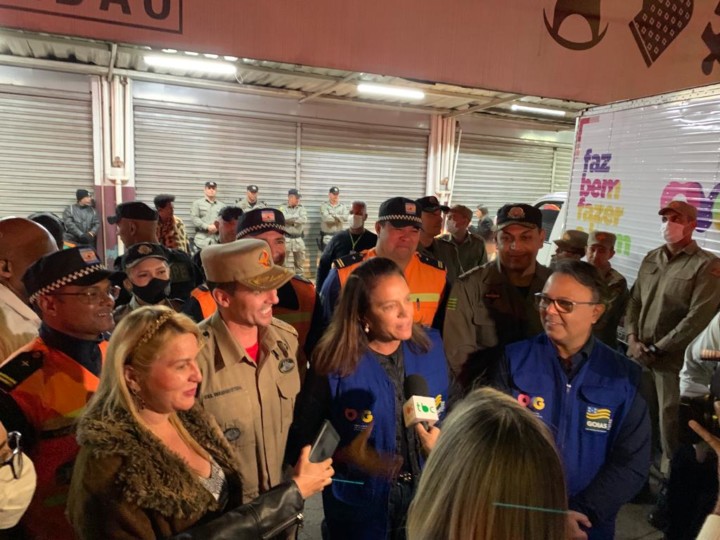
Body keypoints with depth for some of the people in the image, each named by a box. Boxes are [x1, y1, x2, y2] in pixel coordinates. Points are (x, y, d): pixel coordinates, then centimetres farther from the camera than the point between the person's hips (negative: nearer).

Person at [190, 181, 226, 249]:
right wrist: (207, 227, -10)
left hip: (217, 240, 2)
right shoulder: (197, 203, 11)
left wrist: (217, 227, -10)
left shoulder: (222, 205, 18)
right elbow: (194, 218, -1)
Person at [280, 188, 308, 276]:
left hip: (298, 239, 3)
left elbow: (304, 220, -12)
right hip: (286, 238, -3)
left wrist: (291, 219, -14)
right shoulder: (283, 208, 1)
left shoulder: (301, 208, 7)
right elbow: (284, 218, -20)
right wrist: (296, 217, -15)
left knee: (300, 261, 11)